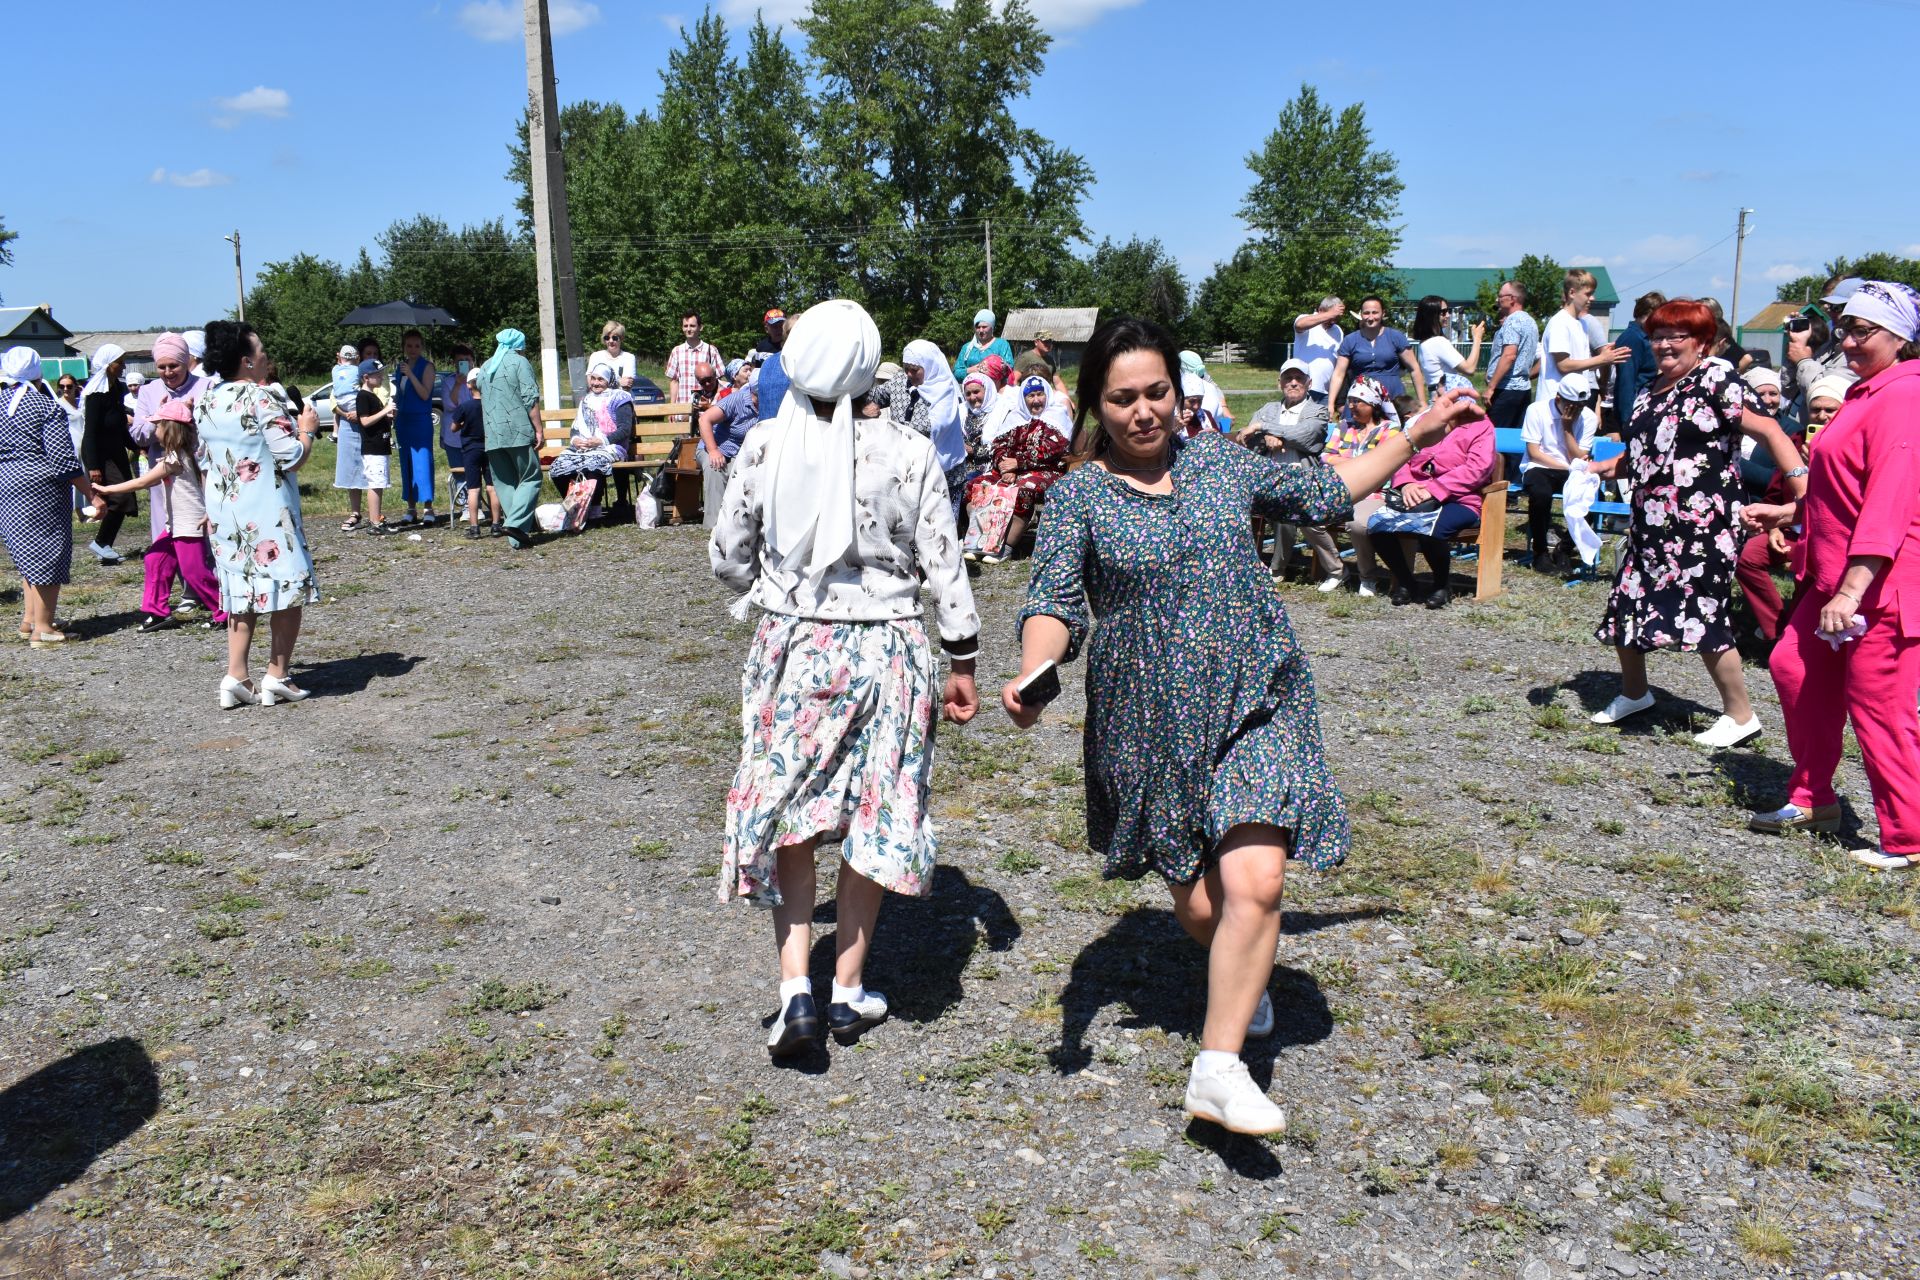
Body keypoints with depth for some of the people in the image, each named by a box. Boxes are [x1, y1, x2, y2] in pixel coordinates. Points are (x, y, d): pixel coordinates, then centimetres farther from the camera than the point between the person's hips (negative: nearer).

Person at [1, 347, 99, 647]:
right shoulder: (47, 407, -9)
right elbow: (63, 459, -14)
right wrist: (92, 493, -9)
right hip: (41, 487, -6)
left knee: (29, 554, 20)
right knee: (48, 555, 0)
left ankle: (29, 619, 23)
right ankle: (42, 628, 2)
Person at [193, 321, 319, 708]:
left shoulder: (205, 401, 7)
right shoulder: (260, 400, -15)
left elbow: (204, 461, 15)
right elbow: (291, 456, -17)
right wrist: (306, 430, 2)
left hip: (223, 513, 7)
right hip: (267, 513, -7)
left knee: (241, 592, 15)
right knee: (288, 590, 4)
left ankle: (236, 678, 10)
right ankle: (277, 677, 5)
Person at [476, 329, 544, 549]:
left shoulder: (484, 367, 20)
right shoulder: (519, 362, -1)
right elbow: (531, 399, -10)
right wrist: (538, 429, -8)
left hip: (492, 436, 6)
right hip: (519, 432, -6)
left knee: (504, 484, 7)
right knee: (530, 479, 0)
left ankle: (516, 538, 3)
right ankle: (516, 523, -18)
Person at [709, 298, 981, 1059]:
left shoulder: (762, 449, -5)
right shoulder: (909, 453, -9)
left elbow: (728, 559, 3)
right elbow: (943, 569, -5)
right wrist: (963, 662, 5)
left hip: (790, 649, 1)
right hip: (884, 651, -1)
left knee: (786, 817, 14)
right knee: (872, 819, 12)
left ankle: (795, 987, 4)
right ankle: (849, 992, 22)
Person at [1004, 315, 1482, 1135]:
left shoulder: (1221, 462, 7)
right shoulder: (1077, 497, -2)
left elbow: (1323, 491, 21)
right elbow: (1054, 598, -13)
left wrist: (1415, 436, 22)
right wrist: (1032, 673, -32)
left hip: (1254, 700, 1)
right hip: (1149, 721, -1)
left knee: (1254, 882, -16)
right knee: (1197, 902, 8)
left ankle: (1219, 1067, -5)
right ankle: (1241, 983, 42)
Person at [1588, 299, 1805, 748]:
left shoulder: (1715, 382, -10)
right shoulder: (1651, 388, 15)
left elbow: (1767, 429, -18)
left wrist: (1803, 487, -28)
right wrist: (1606, 467, 11)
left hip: (1700, 524, -8)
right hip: (1650, 520, 8)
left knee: (1701, 616, -6)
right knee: (1626, 606, 12)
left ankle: (1741, 716, 10)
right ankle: (1633, 693, 35)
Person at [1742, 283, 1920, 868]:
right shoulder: (1867, 393, 16)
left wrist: (1853, 589, -31)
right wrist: (1789, 512, 21)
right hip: (1837, 576, 11)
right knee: (1795, 668, 15)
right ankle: (1813, 799, 29)